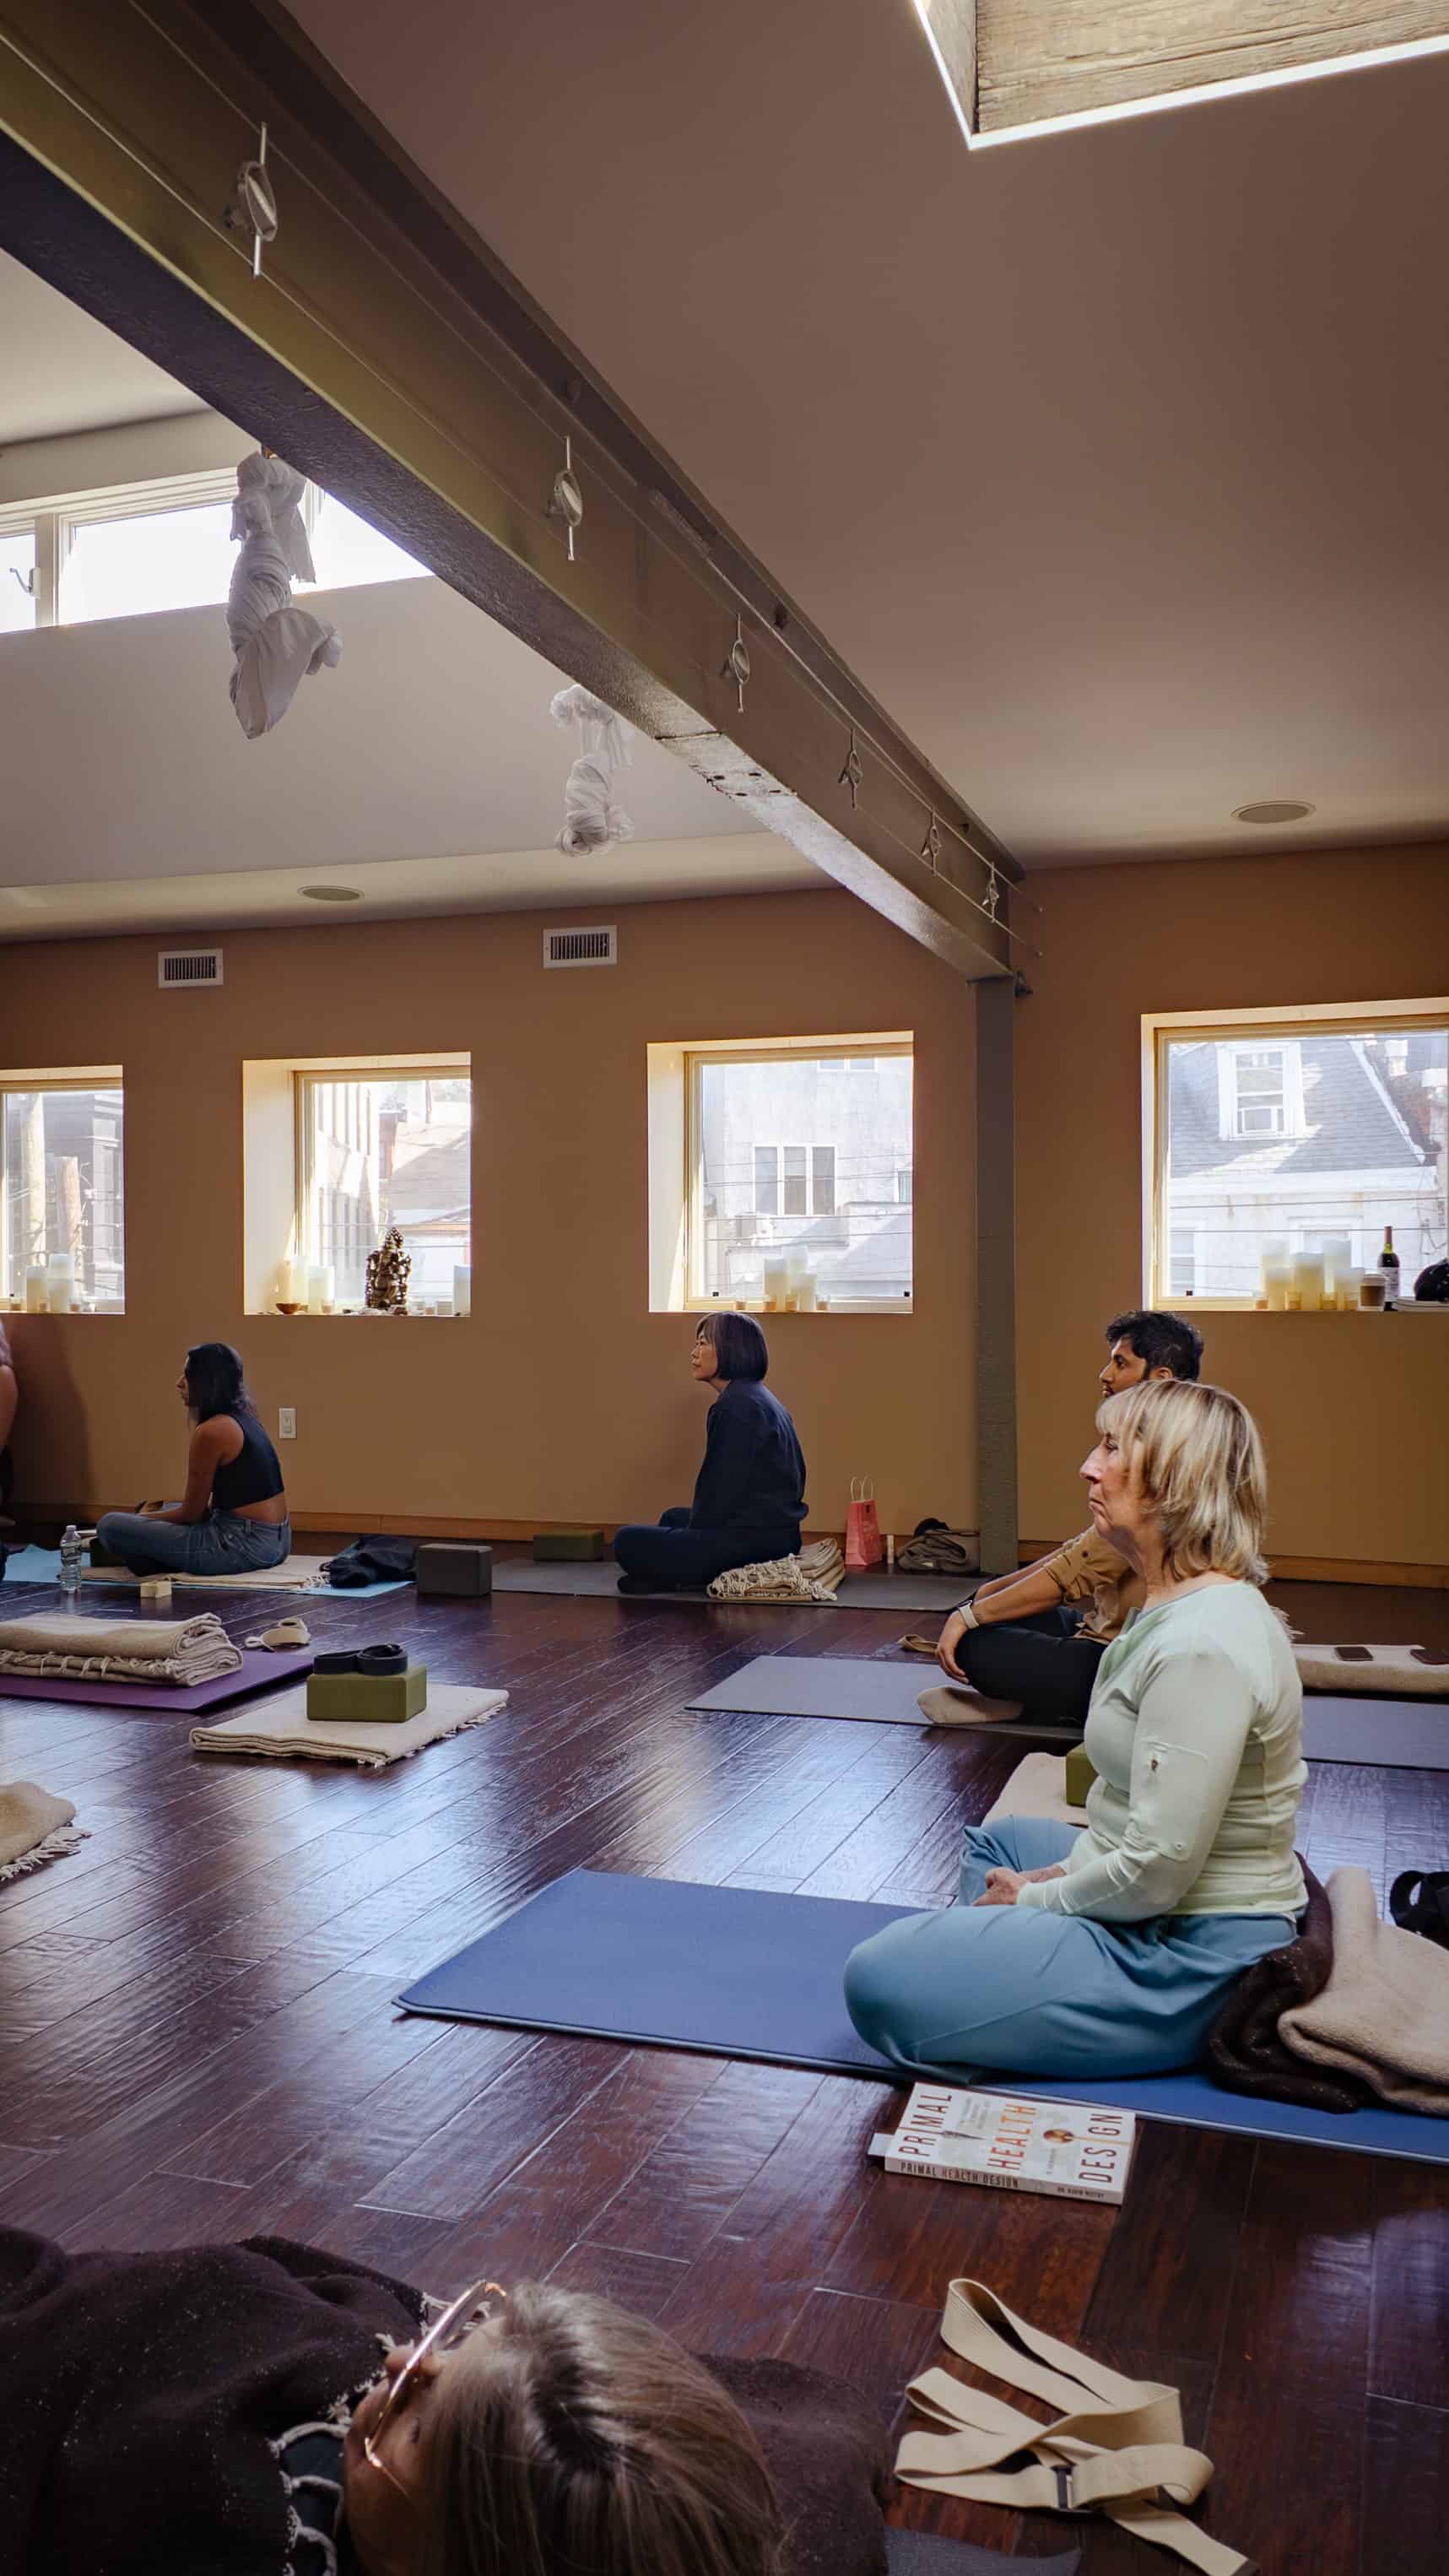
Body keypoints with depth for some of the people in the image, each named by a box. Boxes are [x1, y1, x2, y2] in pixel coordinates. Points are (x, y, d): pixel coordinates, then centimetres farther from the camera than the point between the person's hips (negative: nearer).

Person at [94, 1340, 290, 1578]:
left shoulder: (211, 1432, -18)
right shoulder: (242, 1417, 10)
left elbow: (191, 1515, -7)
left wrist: (145, 1518, 8)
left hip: (243, 1544, -10)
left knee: (109, 1525, -10)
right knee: (168, 1509, 38)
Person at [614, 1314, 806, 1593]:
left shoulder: (737, 1405, -18)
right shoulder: (757, 1398, 14)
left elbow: (723, 1488, -17)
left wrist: (695, 1532, -3)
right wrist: (694, 1525, 16)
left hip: (751, 1542, -11)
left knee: (628, 1543, -4)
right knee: (674, 1518, 33)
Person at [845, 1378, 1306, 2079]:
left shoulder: (1199, 1645, -27)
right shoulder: (1178, 1606, 6)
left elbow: (1156, 1872, -26)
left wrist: (1038, 1900, -10)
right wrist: (1065, 1874, 4)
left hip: (1189, 1965, -10)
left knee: (880, 1980, -15)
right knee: (998, 1840, 33)